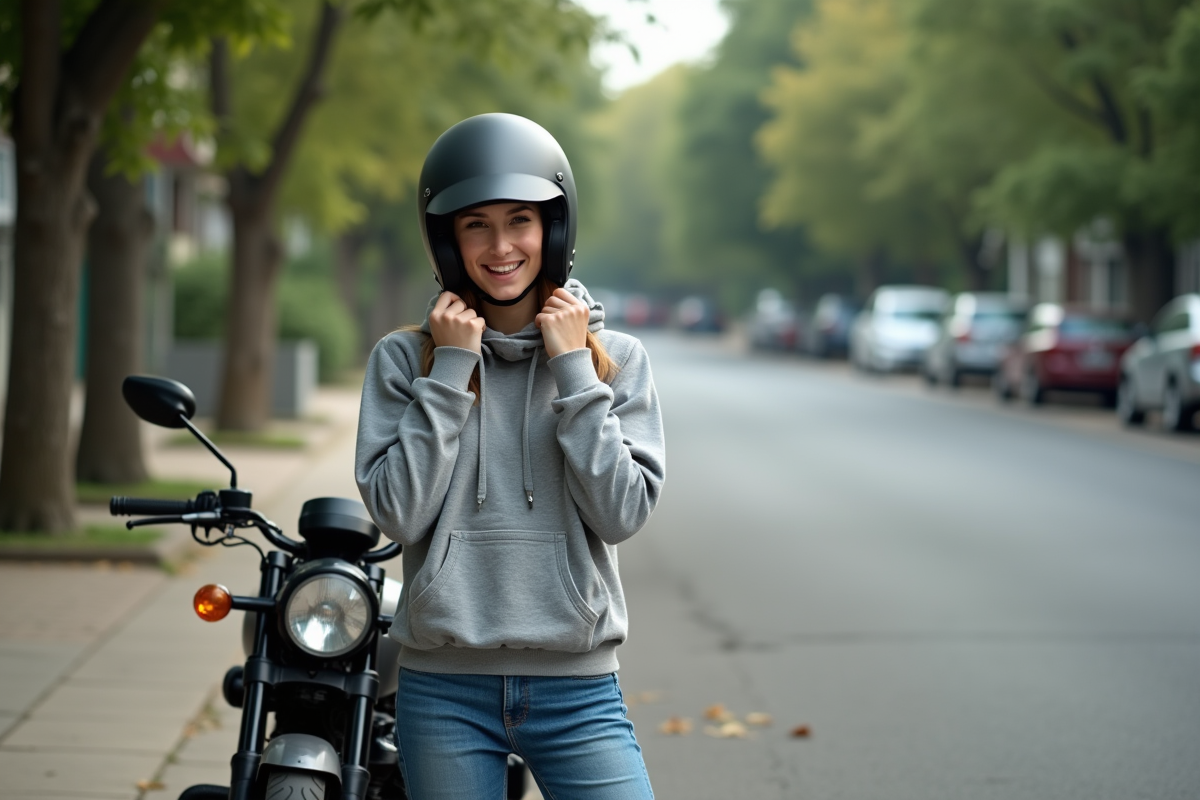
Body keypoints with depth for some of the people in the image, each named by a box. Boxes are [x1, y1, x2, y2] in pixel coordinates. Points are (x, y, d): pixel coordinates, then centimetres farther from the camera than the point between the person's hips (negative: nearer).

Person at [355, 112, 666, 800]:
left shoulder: (616, 358, 4)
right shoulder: (404, 358, 3)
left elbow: (623, 513, -6)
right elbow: (398, 513, -8)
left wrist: (574, 370, -7)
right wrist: (450, 370, -8)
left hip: (577, 689, 0)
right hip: (444, 690, 0)